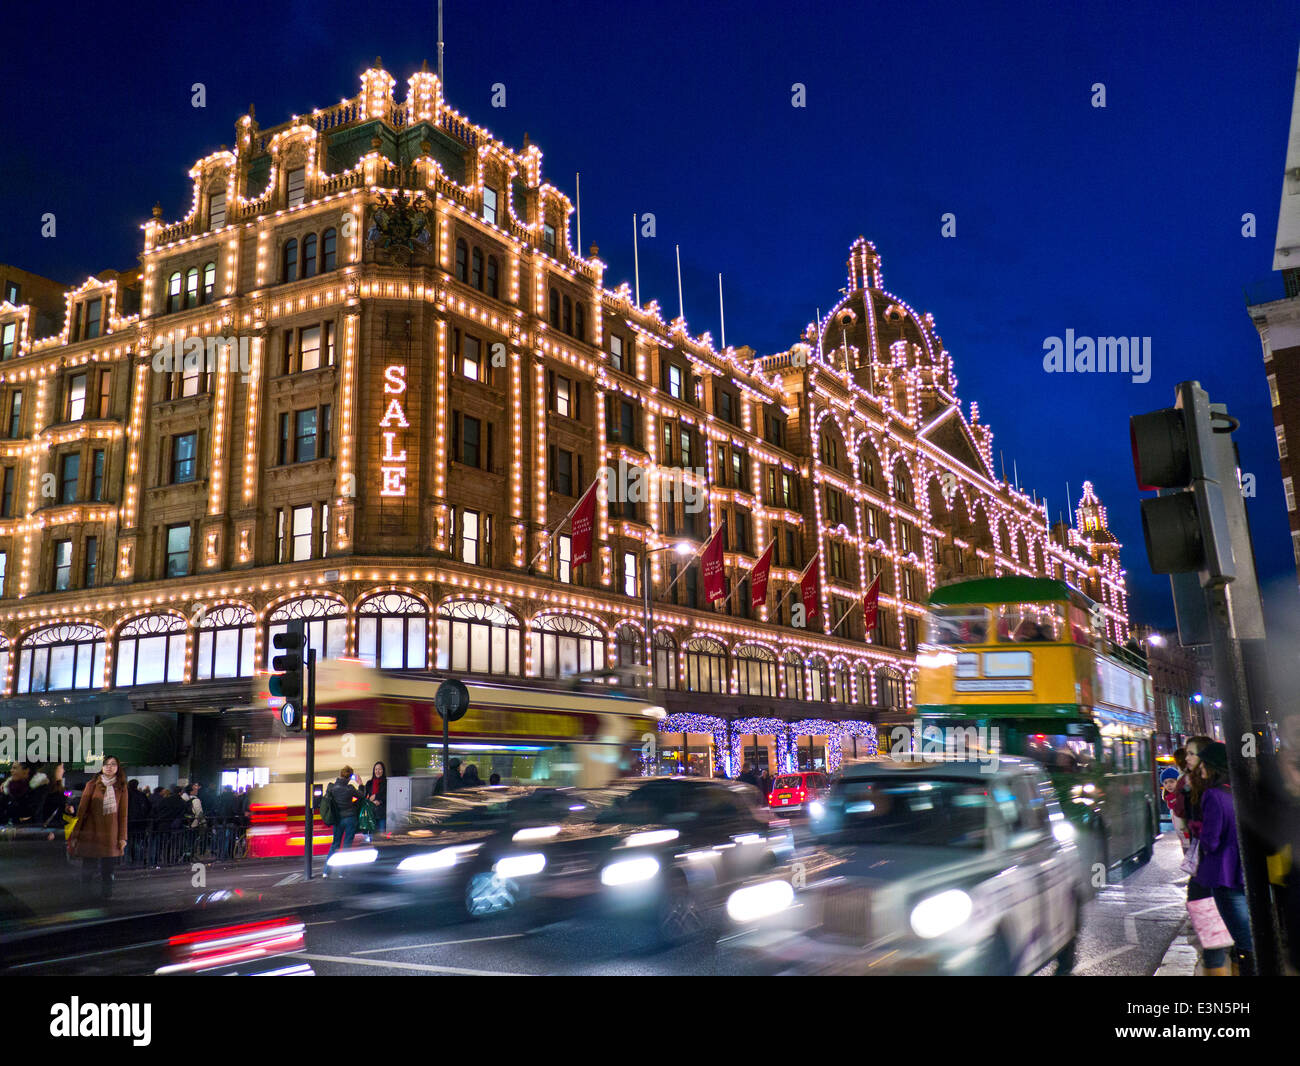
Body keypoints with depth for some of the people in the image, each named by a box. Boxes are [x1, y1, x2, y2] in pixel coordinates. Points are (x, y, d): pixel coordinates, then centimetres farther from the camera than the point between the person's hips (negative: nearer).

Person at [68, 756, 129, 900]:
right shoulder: (92, 785, 2)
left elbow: (123, 815, 6)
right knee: (88, 869, 2)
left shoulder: (121, 788, 6)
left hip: (111, 837, 1)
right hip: (90, 834, -1)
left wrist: (122, 838, 2)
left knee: (107, 871, 2)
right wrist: (74, 834, -1)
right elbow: (81, 810, 2)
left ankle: (106, 896, 12)